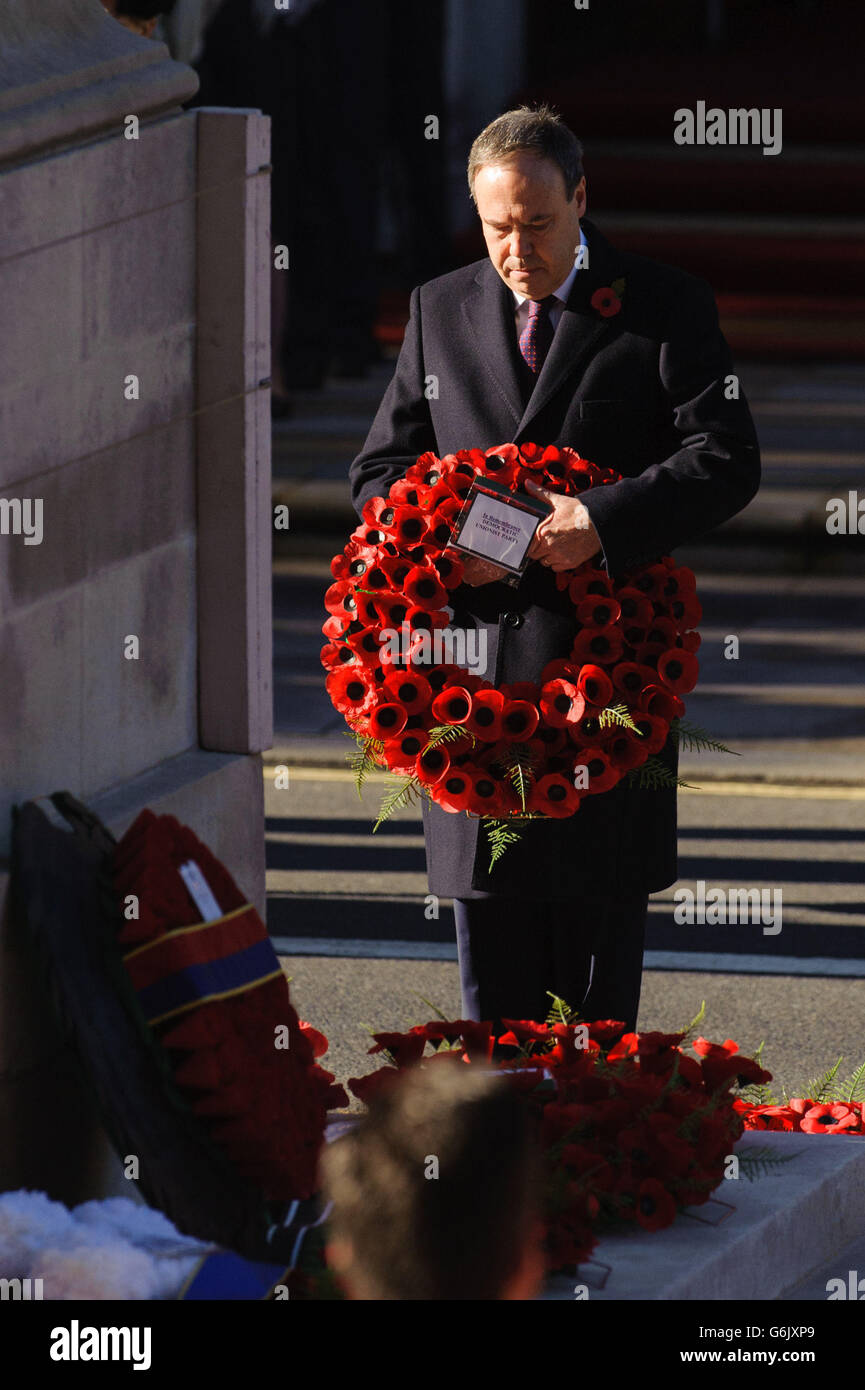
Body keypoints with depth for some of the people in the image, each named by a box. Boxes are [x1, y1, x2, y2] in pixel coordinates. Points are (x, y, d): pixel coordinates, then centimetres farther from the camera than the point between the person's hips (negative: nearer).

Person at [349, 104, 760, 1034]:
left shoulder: (666, 308, 1)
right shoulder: (442, 311, 13)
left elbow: (726, 460, -9)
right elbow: (380, 469, 14)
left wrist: (603, 520, -24)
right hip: (474, 659, 3)